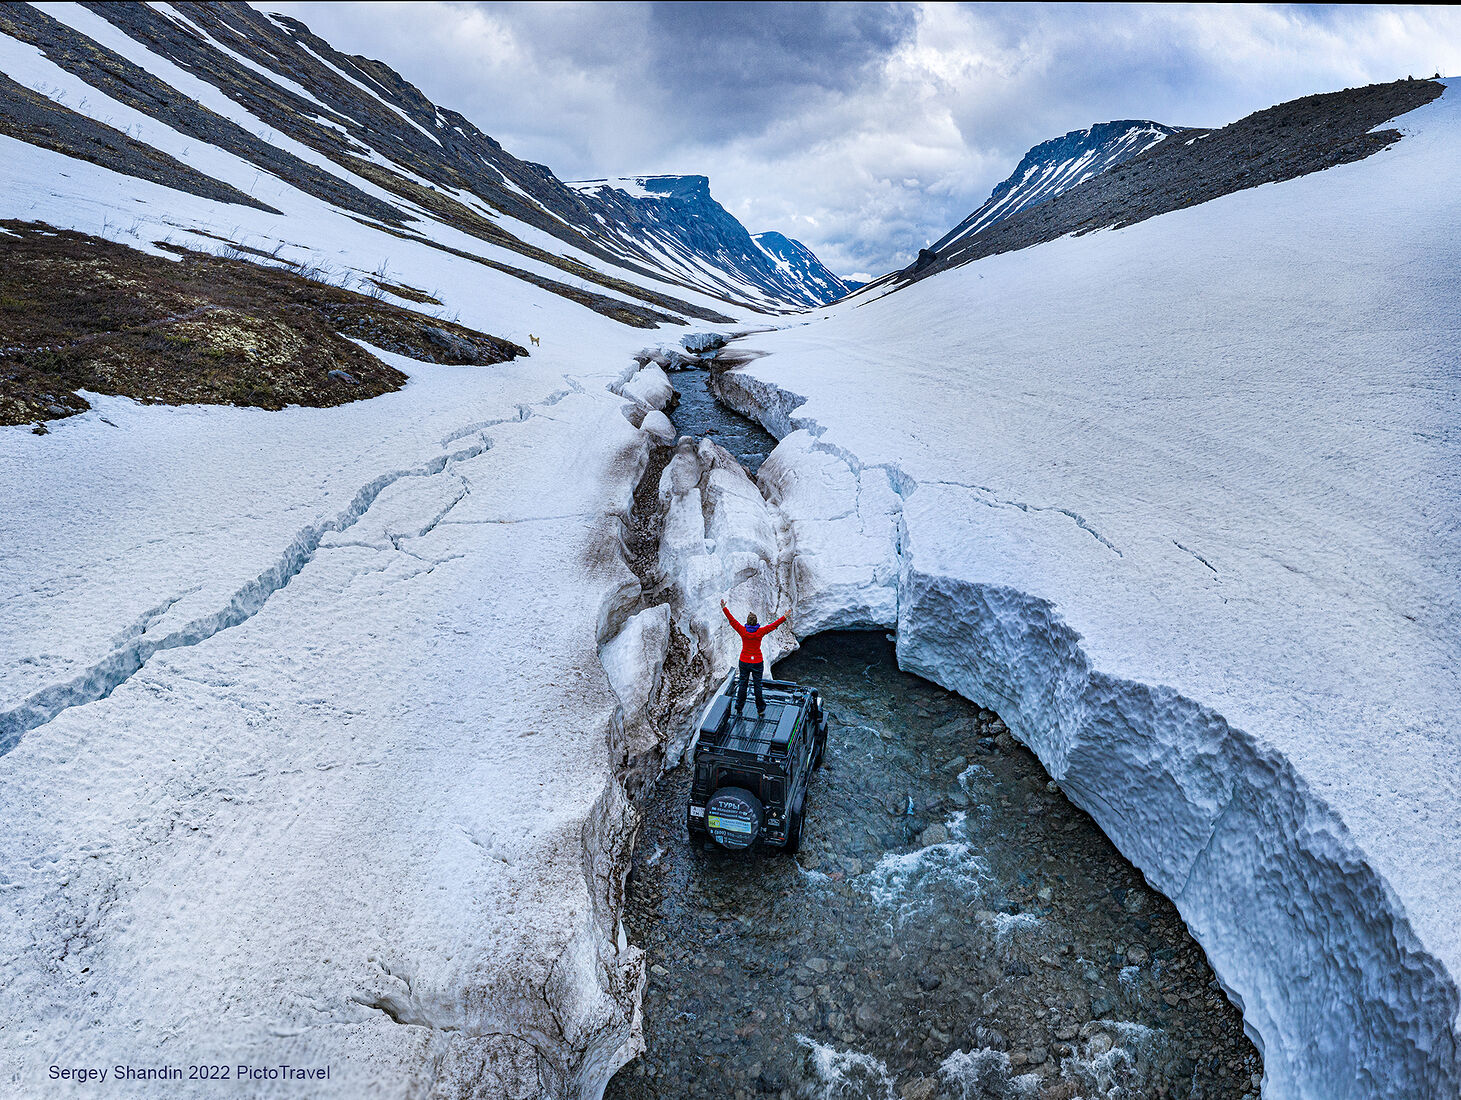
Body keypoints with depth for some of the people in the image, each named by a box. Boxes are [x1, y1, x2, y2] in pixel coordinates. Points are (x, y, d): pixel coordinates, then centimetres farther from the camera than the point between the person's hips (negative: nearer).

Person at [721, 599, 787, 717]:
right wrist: (784, 617, 1)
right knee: (758, 685, 9)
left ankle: (739, 708, 24)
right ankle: (760, 710, 19)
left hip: (744, 662, 1)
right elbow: (774, 625, -8)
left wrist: (724, 608, 4)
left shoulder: (743, 631, -13)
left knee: (743, 684, 14)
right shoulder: (760, 632, -15)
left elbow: (732, 620, -5)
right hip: (758, 663, -1)